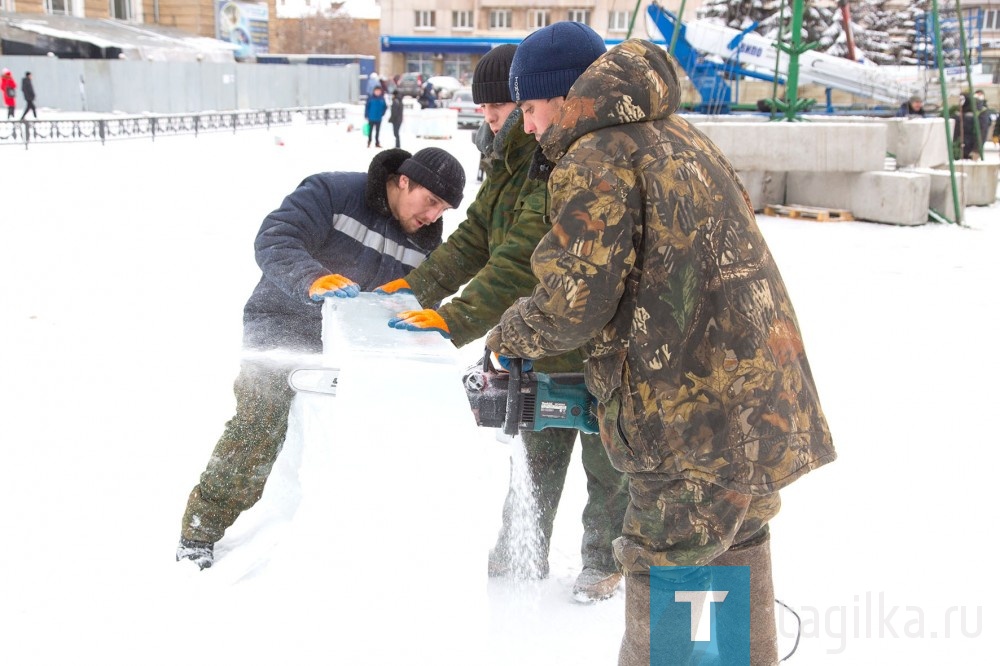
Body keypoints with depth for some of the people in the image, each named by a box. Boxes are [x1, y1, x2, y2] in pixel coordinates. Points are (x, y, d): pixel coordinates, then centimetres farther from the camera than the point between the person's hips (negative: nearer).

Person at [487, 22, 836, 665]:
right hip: (767, 391, 9)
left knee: (664, 570, 0)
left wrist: (509, 336, 4)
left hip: (699, 406, -9)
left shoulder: (596, 160, -11)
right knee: (737, 549, 22)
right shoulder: (680, 135, 17)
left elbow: (575, 302, -16)